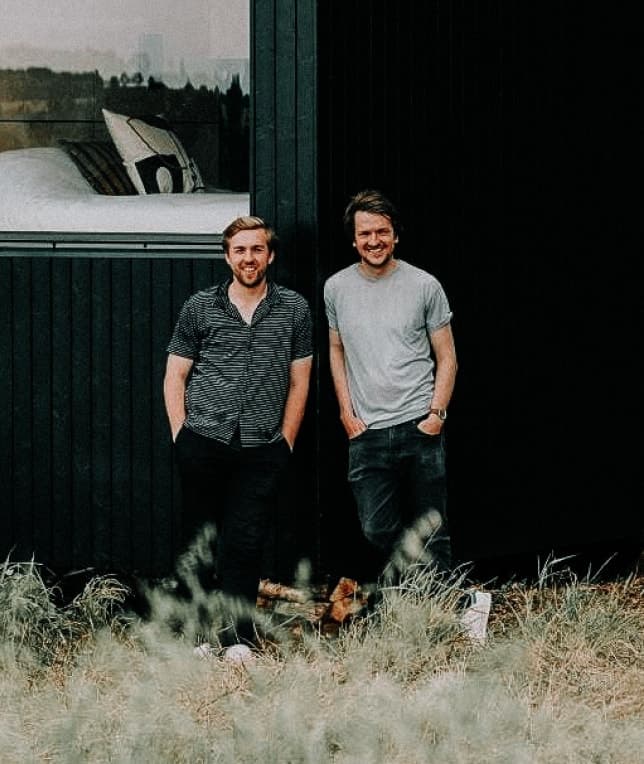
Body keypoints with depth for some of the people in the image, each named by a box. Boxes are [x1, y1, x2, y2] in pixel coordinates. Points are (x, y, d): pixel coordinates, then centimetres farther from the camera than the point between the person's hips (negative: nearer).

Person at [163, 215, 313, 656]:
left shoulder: (294, 309, 7)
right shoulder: (200, 308, 6)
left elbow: (299, 381, 10)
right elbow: (175, 375, 9)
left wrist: (286, 440, 4)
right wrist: (181, 435, 1)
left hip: (263, 452, 0)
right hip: (203, 446, 0)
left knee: (246, 543, -1)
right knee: (200, 541, 4)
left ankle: (239, 637, 6)